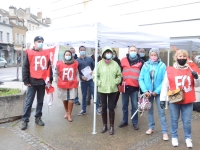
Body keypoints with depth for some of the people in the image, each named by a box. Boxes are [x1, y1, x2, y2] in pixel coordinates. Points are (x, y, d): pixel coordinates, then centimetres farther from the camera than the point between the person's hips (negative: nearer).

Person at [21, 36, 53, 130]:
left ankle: (38, 118, 25)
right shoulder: (29, 53, -1)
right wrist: (26, 81, -8)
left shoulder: (46, 54, 10)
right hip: (32, 82, -4)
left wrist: (50, 80, 7)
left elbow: (49, 67, 13)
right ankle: (25, 120, 9)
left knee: (40, 102, 12)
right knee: (29, 102, 0)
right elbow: (25, 67, -3)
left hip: (42, 82, 4)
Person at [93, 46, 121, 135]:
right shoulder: (99, 64, -6)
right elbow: (95, 75, -1)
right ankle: (104, 125, 27)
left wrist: (115, 82, -7)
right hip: (102, 90, 0)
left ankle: (111, 126, 20)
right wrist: (99, 83, -9)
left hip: (112, 90, 0)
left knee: (111, 108, 5)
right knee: (104, 108, 12)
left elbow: (119, 75, 5)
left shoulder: (115, 64, -4)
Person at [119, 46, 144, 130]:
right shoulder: (123, 60, 6)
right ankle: (124, 121, 25)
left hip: (135, 87, -2)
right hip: (125, 86, 2)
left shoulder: (140, 61, 1)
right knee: (124, 105, 12)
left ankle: (135, 122, 19)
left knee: (135, 106, 5)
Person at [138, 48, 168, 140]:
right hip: (148, 92, 3)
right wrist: (145, 91, -13)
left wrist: (156, 91, -15)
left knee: (161, 111, 0)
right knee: (149, 110, 14)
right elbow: (141, 79, -3)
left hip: (158, 92, -2)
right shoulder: (145, 65, -2)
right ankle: (151, 127, 31)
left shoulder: (162, 66, -7)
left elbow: (164, 80, -9)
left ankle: (164, 131, 10)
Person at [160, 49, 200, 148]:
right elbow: (165, 86, -1)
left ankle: (188, 138, 28)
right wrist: (162, 99, -2)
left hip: (188, 101, 1)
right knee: (174, 120, 11)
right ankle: (174, 137, 28)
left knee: (187, 121, 9)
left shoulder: (191, 70, 3)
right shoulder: (170, 70, -2)